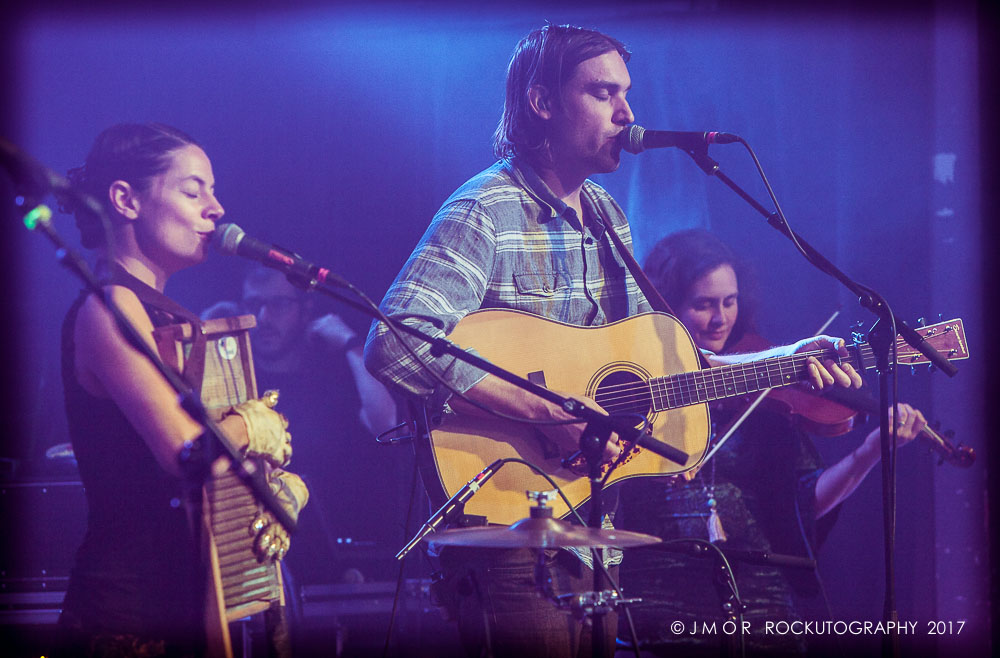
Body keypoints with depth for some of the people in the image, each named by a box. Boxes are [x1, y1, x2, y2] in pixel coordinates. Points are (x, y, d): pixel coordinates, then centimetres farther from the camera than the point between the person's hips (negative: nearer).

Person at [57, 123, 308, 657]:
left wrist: (284, 489, -3)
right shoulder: (108, 307, -13)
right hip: (133, 600, -9)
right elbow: (186, 449, -25)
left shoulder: (165, 312, 17)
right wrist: (257, 424, -5)